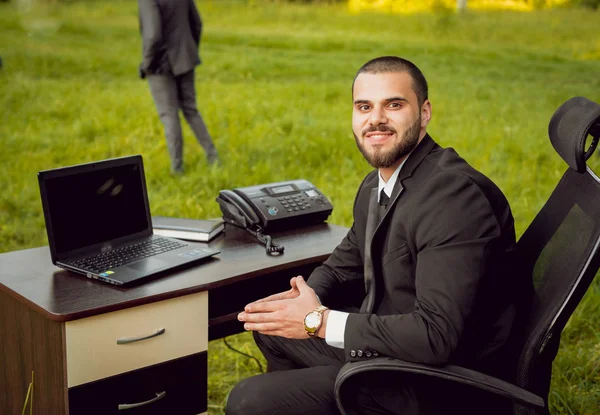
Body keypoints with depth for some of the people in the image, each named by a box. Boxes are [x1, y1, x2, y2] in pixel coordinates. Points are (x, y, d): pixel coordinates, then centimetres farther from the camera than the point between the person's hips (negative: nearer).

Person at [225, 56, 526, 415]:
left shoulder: (453, 195, -25)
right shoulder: (378, 184, 5)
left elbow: (438, 335, -31)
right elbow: (346, 263, 18)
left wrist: (320, 322, -24)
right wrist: (306, 299, -5)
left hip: (438, 381, -9)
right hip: (390, 341, 9)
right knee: (270, 327, 21)